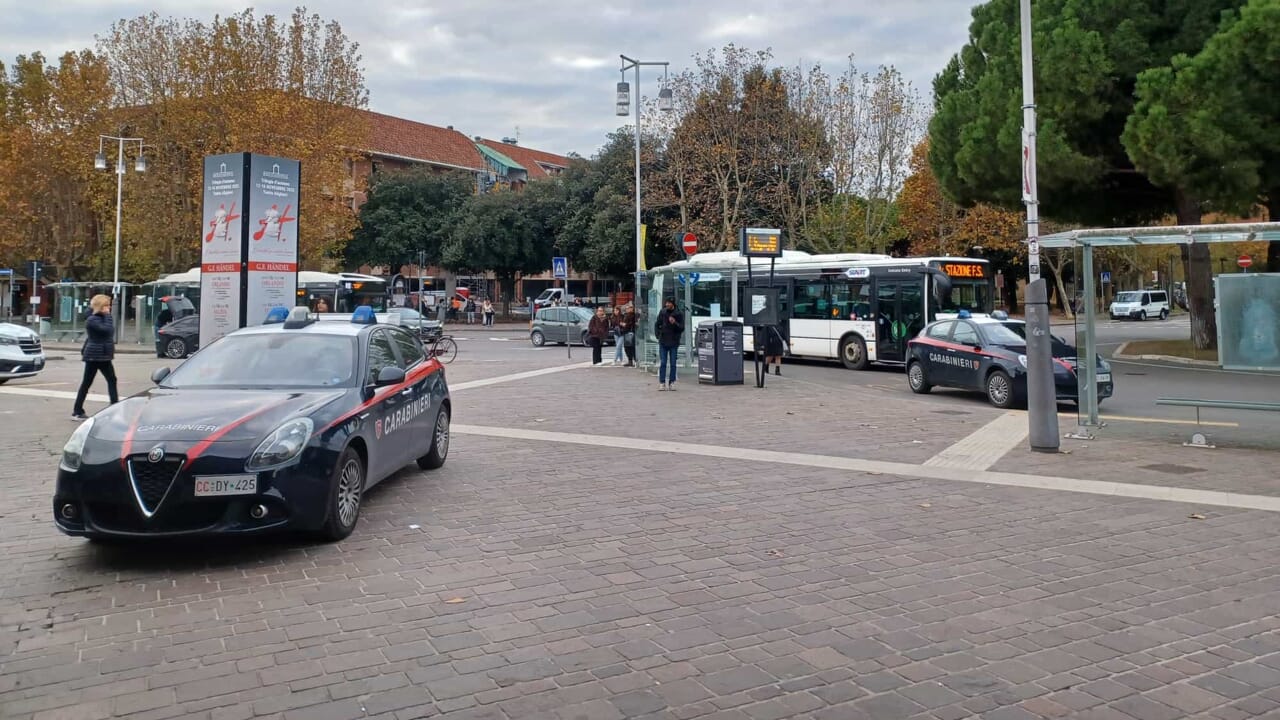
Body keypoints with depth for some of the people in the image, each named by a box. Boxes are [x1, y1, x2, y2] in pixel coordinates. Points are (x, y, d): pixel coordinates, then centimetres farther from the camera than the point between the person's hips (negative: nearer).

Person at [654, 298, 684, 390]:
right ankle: (662, 383, 3)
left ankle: (672, 382, 10)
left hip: (674, 342, -1)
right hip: (663, 342, 1)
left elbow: (682, 328, -6)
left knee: (673, 364, 4)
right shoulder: (662, 313, 3)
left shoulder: (679, 314, -3)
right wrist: (658, 335, 4)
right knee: (663, 363, 1)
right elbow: (657, 324, 14)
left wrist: (675, 323, -22)